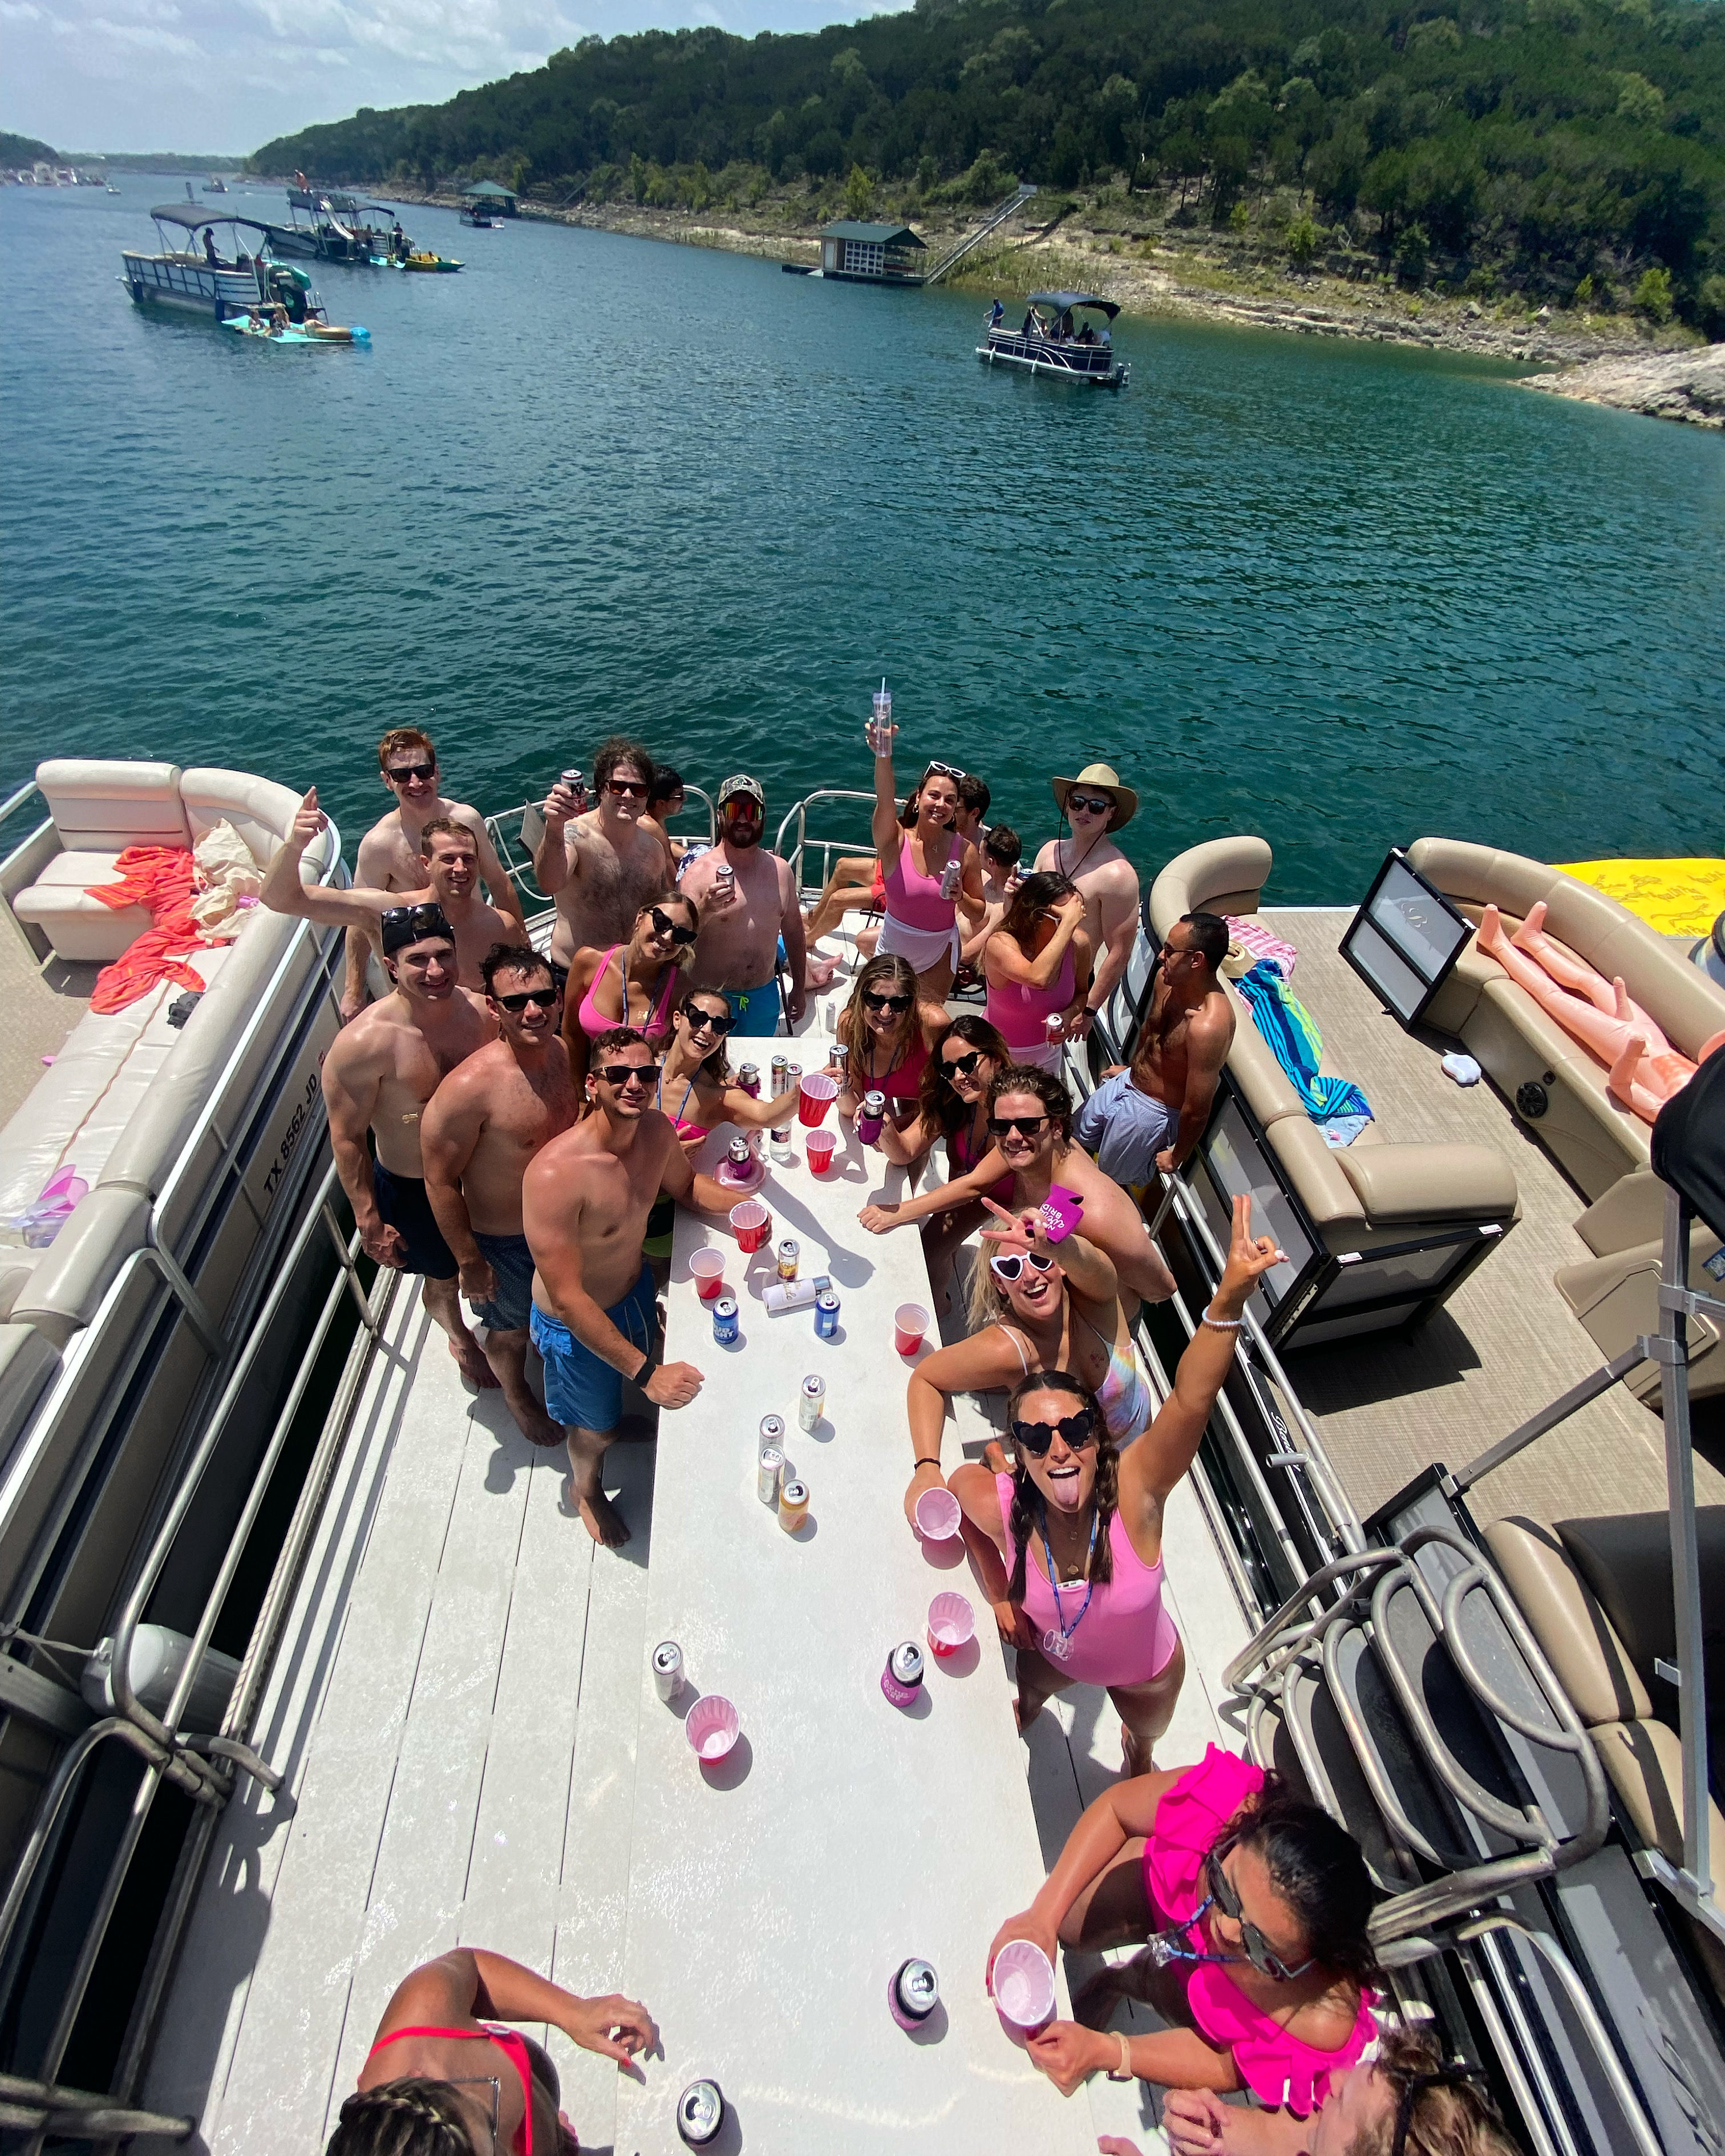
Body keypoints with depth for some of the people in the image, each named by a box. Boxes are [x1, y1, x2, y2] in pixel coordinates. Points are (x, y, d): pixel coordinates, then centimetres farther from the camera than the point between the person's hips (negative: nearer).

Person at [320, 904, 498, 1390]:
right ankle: (459, 1336, 59)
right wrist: (370, 1221, -12)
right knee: (443, 1275, 23)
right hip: (414, 1189, -3)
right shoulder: (363, 1043, -30)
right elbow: (347, 1138, -18)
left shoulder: (479, 1011, -16)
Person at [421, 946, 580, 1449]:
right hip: (504, 1242, -5)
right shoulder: (469, 1088, -34)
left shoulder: (559, 1052, -13)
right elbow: (440, 1181, -23)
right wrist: (469, 1261, -15)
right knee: (512, 1330, 23)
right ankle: (517, 1394, 55)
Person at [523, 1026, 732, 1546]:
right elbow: (566, 1297, -35)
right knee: (597, 1429, 21)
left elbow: (684, 1184, 4)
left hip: (637, 1288, 5)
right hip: (576, 1323, -5)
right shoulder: (556, 1174, -39)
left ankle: (629, 1420, 68)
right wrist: (646, 1374, -34)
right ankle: (585, 1488, 57)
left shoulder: (656, 1129, -18)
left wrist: (737, 1204, -18)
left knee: (649, 1371, 32)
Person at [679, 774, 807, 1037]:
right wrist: (705, 910, -36)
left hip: (764, 996, 4)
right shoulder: (699, 872, -11)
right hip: (710, 998, -4)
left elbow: (793, 931, 15)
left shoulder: (781, 870, 3)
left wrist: (799, 988, 18)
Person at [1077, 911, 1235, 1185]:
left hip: (1150, 1112, -8)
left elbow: (1197, 1109, -30)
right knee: (1079, 1135, 29)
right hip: (1127, 1082, 8)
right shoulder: (1167, 979, -13)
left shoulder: (1208, 1026, -40)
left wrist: (1176, 1157, -15)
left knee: (1112, 1181, 16)